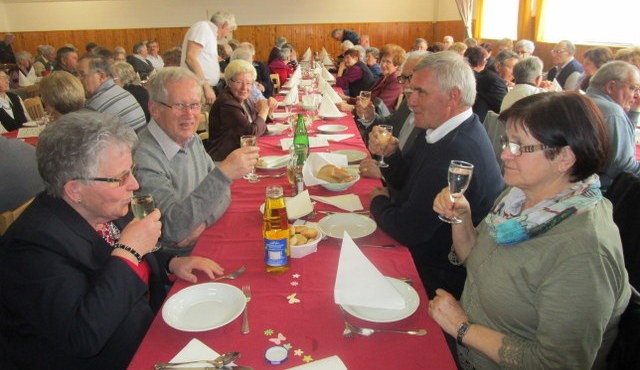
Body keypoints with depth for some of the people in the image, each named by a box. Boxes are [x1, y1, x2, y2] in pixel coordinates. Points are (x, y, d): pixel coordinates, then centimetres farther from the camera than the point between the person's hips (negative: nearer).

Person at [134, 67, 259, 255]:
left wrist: (202, 221, -13)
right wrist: (224, 173, -33)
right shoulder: (144, 158, -21)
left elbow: (222, 192, 9)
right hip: (173, 259, -7)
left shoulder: (193, 140, 5)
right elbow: (174, 227, -26)